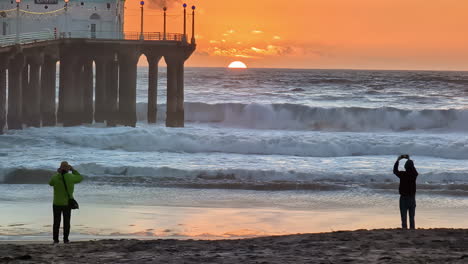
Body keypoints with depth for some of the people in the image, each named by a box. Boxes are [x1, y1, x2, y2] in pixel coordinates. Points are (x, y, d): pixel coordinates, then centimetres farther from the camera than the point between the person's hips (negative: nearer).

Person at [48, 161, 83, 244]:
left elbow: (51, 183, 13)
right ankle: (65, 239, 8)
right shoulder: (70, 177, -12)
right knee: (66, 222, 9)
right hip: (67, 203, 0)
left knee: (56, 222, 8)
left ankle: (56, 239, 6)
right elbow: (80, 178, 9)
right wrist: (73, 170, 10)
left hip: (57, 203, 0)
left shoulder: (55, 177, -12)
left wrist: (57, 174, 17)